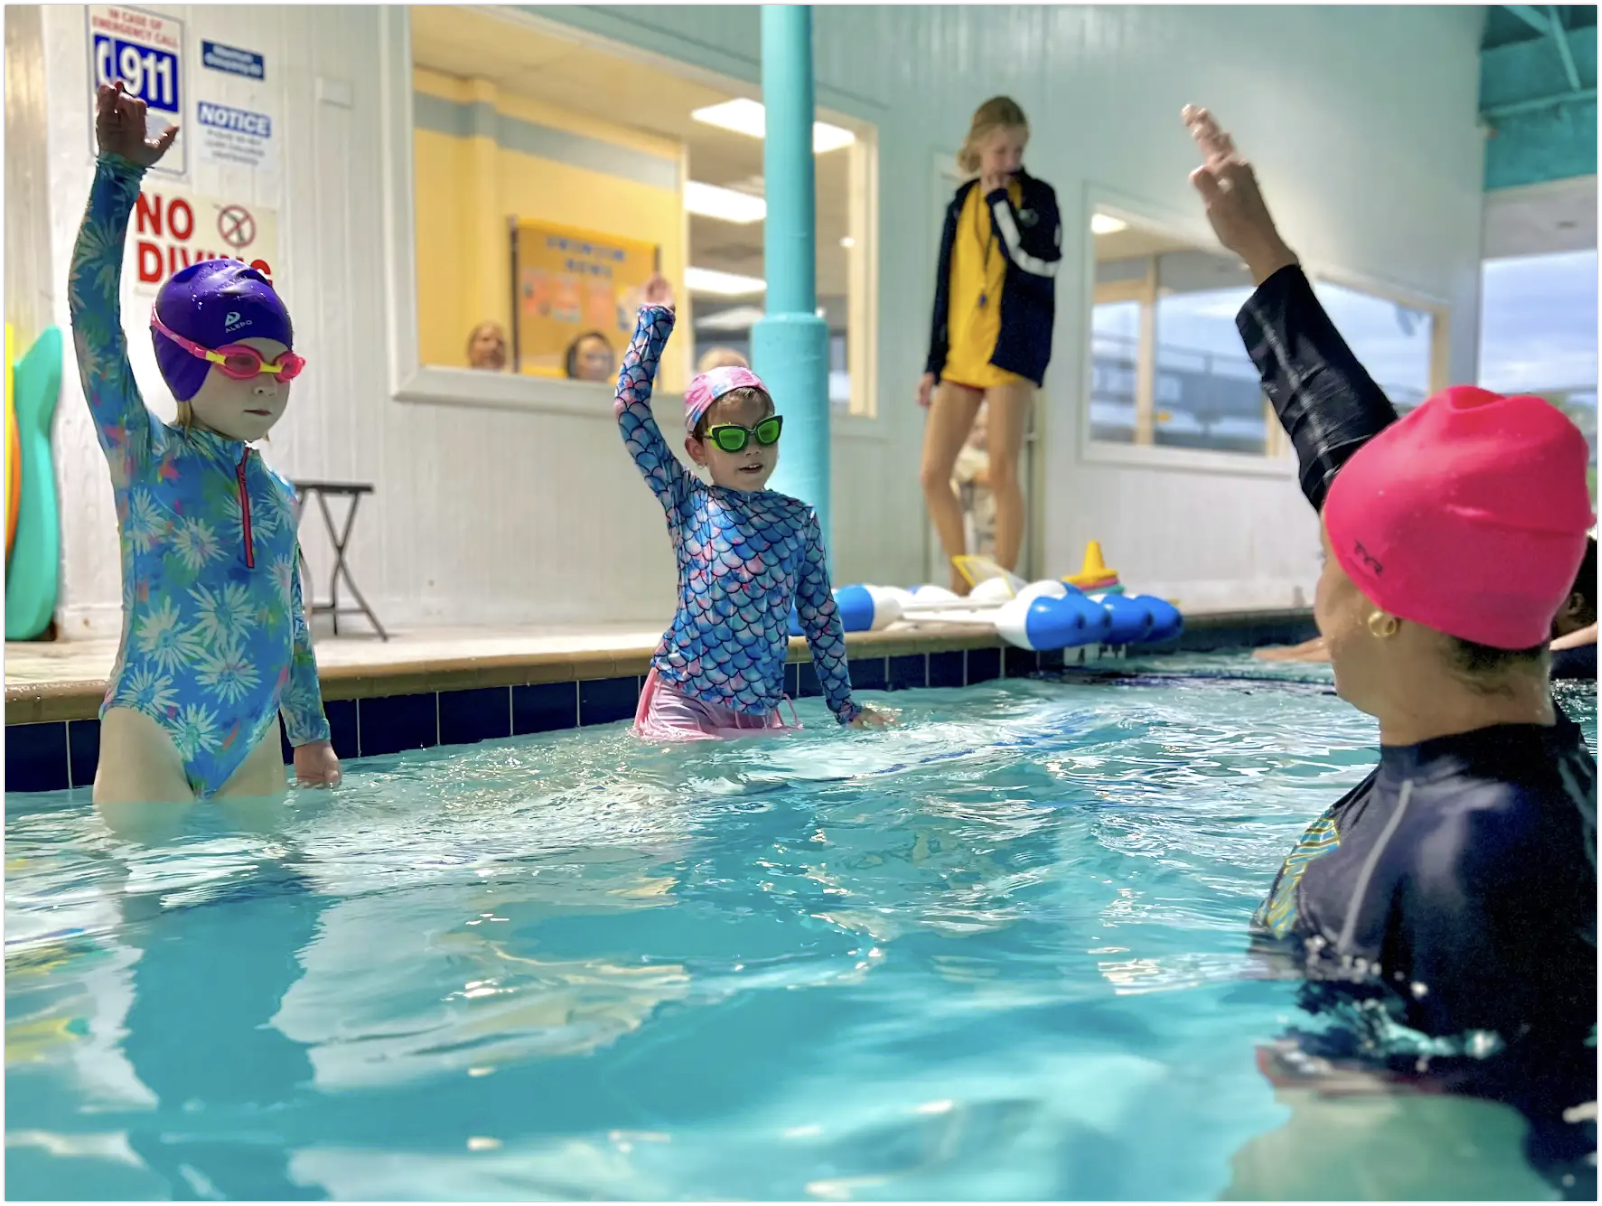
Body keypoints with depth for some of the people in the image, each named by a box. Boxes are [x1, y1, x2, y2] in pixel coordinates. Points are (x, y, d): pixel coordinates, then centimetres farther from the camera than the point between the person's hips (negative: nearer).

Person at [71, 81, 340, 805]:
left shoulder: (278, 495, 10)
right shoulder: (142, 457, -3)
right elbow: (93, 312, -11)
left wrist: (311, 736, 18)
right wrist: (119, 173, -15)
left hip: (253, 745, 5)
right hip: (150, 737, -5)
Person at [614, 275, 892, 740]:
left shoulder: (800, 519, 6)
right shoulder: (687, 501, 1)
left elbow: (821, 616, 12)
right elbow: (631, 407, -2)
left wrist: (845, 706, 13)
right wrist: (655, 317, 3)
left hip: (760, 712, 3)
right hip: (683, 706, -3)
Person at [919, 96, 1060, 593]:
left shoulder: (1037, 196, 3)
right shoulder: (961, 204, 15)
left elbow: (1036, 264, -15)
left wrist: (999, 199, -10)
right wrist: (933, 363, 13)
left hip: (1012, 347, -5)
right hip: (959, 352, 5)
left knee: (1002, 471, -8)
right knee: (932, 473, 0)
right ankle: (961, 582, 12)